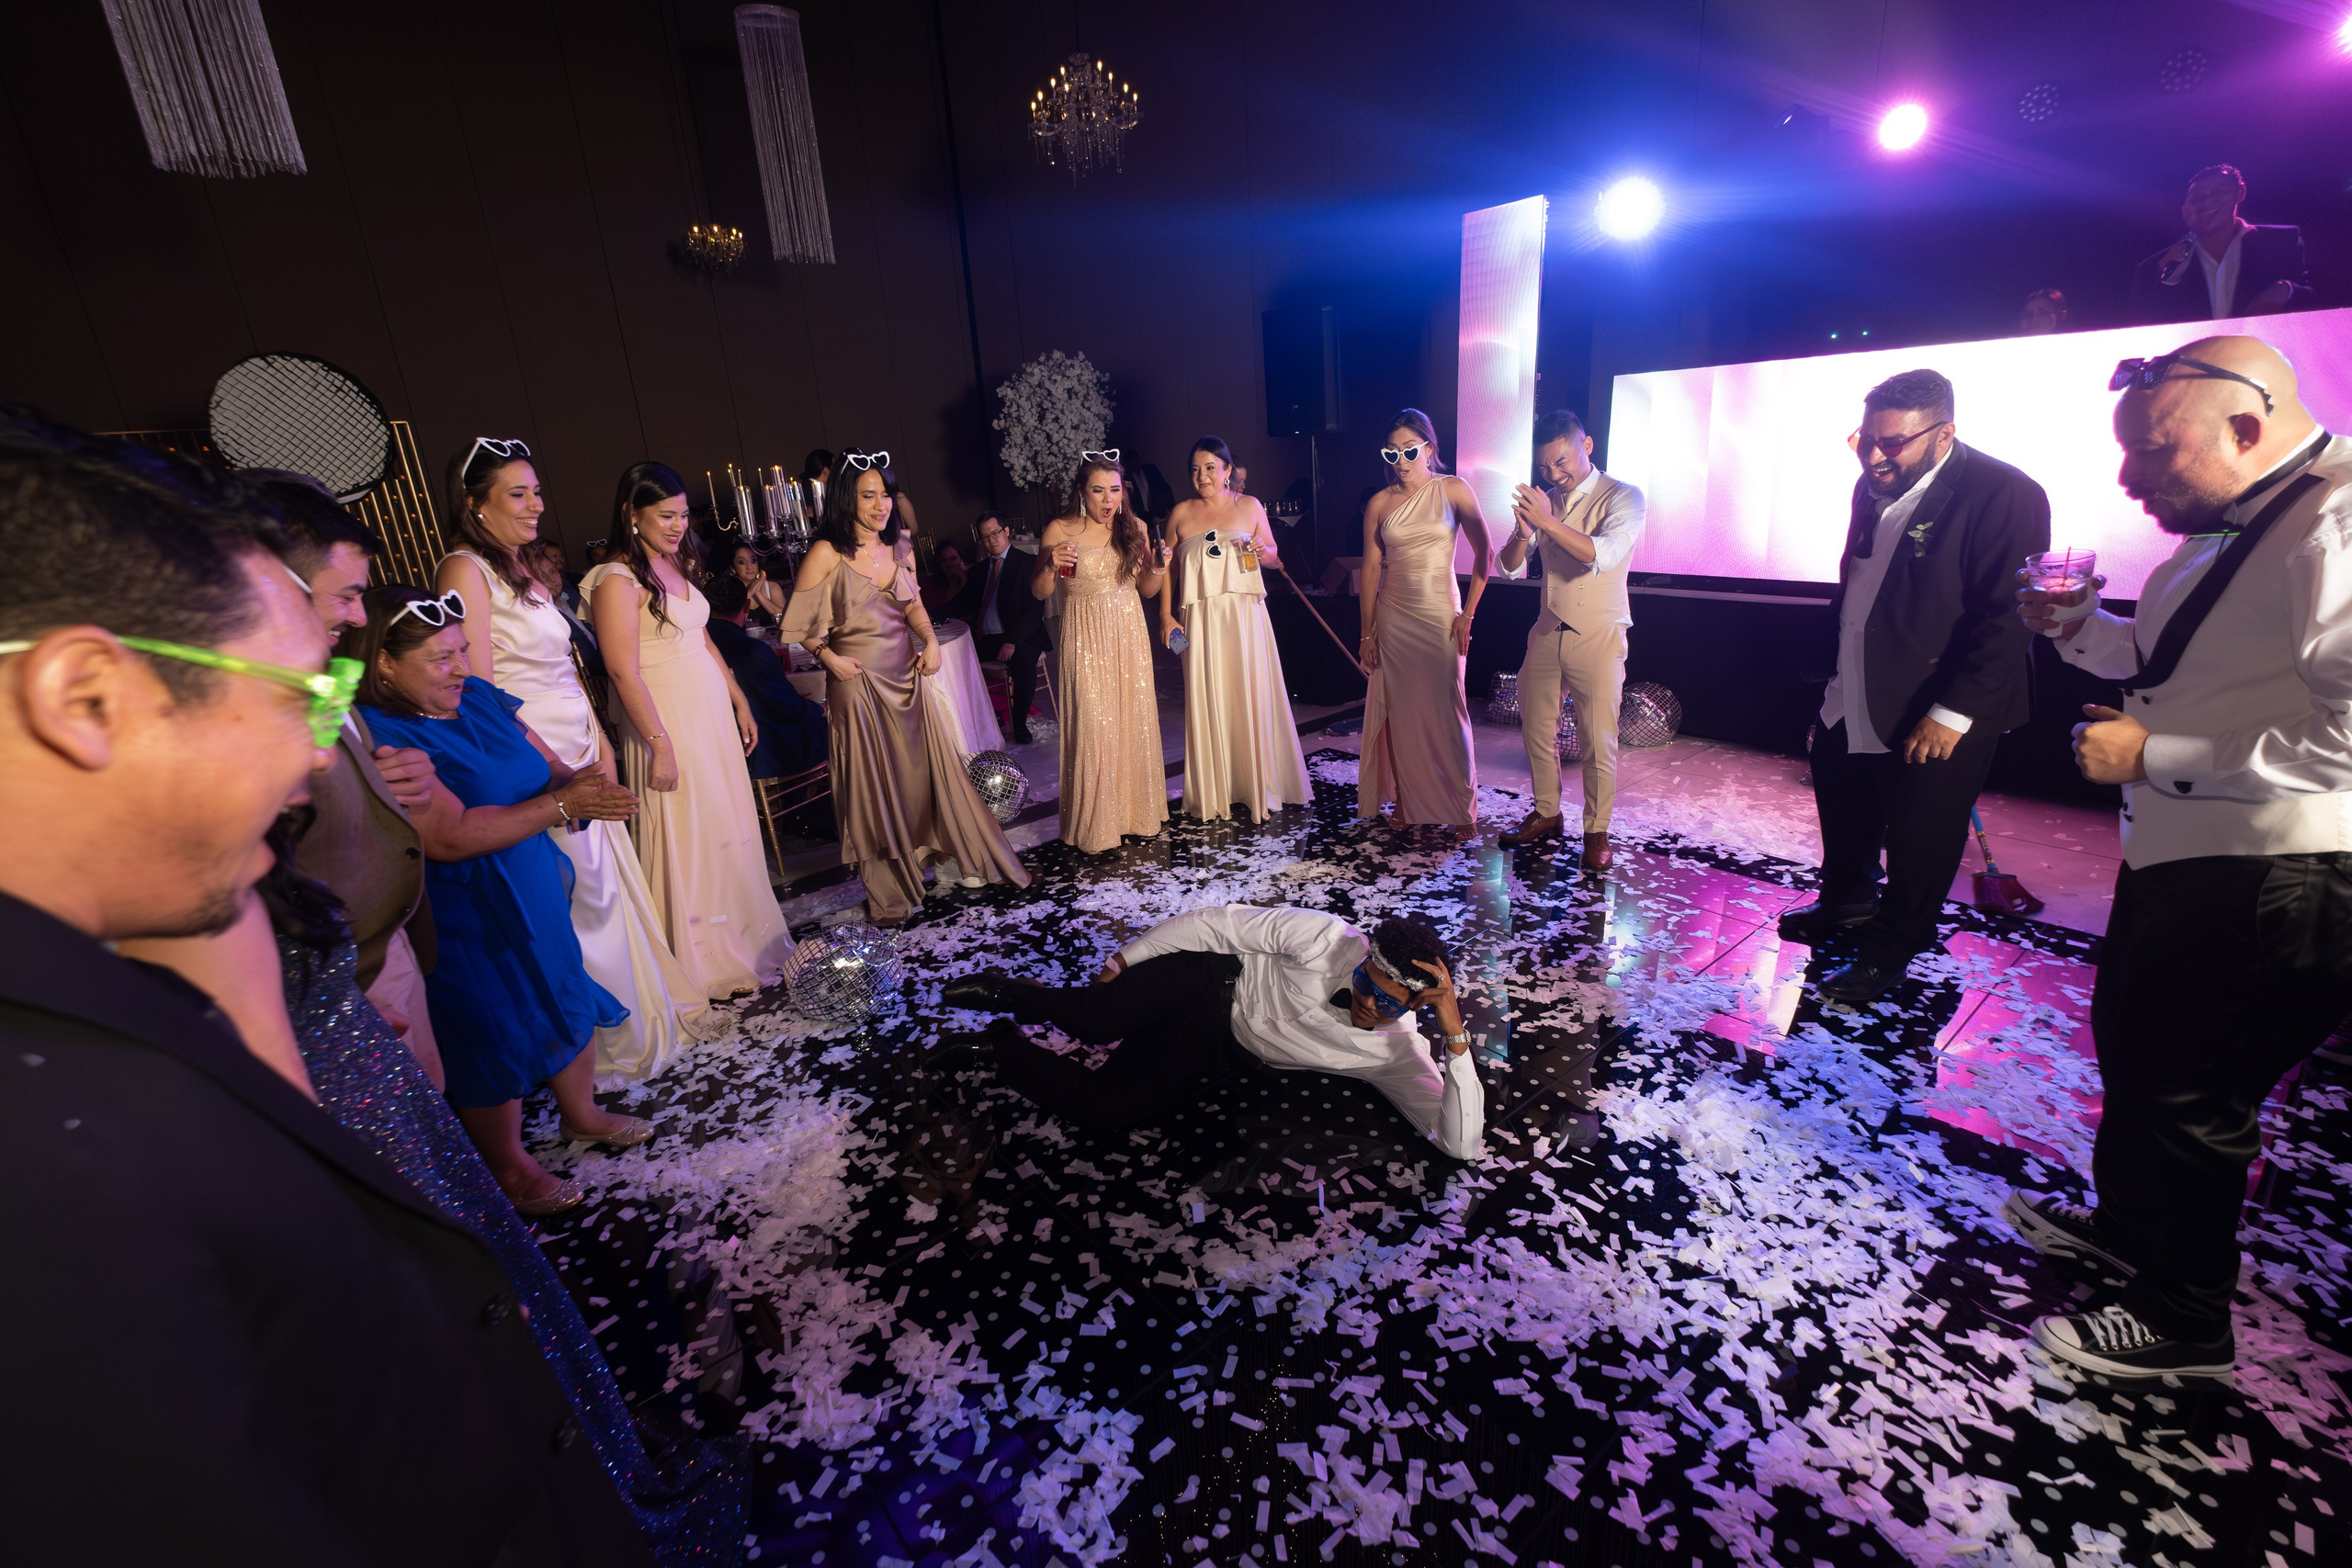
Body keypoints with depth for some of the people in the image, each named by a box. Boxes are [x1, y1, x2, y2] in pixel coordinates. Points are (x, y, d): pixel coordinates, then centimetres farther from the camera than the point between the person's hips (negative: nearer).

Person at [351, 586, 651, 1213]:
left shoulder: (479, 697, 1)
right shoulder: (379, 735, -22)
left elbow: (552, 766, 5)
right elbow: (452, 837, -28)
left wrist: (580, 782, -19)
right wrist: (563, 804, -31)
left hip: (537, 893, 7)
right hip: (462, 922, -7)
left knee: (567, 1002, 19)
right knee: (495, 1041, 9)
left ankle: (582, 1114, 43)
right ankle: (511, 1169, 32)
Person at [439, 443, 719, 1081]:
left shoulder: (526, 568, 15)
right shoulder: (465, 570, -12)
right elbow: (480, 690, -18)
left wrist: (601, 744, 13)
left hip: (579, 756, 8)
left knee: (615, 885, 15)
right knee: (586, 897, 1)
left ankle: (659, 1009, 29)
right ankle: (611, 1044, 17)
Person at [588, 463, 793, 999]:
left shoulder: (677, 565, 11)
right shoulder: (618, 580, -15)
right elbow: (624, 672, -19)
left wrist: (739, 702, 15)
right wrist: (659, 745, -20)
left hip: (713, 712, 8)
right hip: (669, 719, -8)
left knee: (730, 825, 14)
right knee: (686, 836, 2)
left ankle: (743, 938, 30)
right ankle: (702, 962, 17)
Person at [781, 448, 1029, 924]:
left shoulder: (895, 547, 5)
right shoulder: (827, 554, -10)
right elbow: (800, 623, -7)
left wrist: (931, 640, 1)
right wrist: (828, 657, -19)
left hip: (907, 674, 4)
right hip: (859, 679, -4)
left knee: (927, 765, 10)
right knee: (874, 780, 6)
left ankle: (953, 856, 28)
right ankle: (889, 891, 20)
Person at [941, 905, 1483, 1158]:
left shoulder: (1398, 1053, -14)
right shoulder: (1325, 938, -21)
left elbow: (1462, 1144, -22)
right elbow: (1220, 925, -14)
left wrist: (1455, 1034, -36)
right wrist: (1123, 960, -11)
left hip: (1218, 1054, 2)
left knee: (1101, 1109, -21)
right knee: (1095, 1017, -30)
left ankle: (1003, 1046, 10)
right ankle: (1008, 993, 8)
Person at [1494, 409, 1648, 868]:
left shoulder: (1623, 498, -7)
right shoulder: (1543, 501, 7)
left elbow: (1603, 556, -25)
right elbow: (1509, 568, 3)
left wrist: (1549, 522, -34)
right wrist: (1522, 533, -17)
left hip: (1598, 637, -5)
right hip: (1547, 632, 5)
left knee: (1598, 741, 0)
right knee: (1537, 730, 12)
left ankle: (1596, 831, 14)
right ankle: (1546, 814, 29)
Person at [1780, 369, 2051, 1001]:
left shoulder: (2003, 496, -18)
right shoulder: (1872, 486, 4)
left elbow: (2007, 618, -20)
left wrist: (1954, 712, -22)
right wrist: (1836, 661, 14)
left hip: (1933, 717, -7)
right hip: (1852, 700, 7)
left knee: (1918, 842, 8)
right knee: (1842, 810, 22)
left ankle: (1890, 947, 27)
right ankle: (1846, 902, 45)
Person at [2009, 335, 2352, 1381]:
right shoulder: (2229, 528, 10)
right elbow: (2165, 662, 23)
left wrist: (2155, 755, -23)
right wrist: (2079, 629, 7)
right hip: (2180, 855, 10)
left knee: (2186, 1097, 5)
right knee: (2130, 1049, 24)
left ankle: (2184, 1323, 26)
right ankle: (2124, 1225, 46)